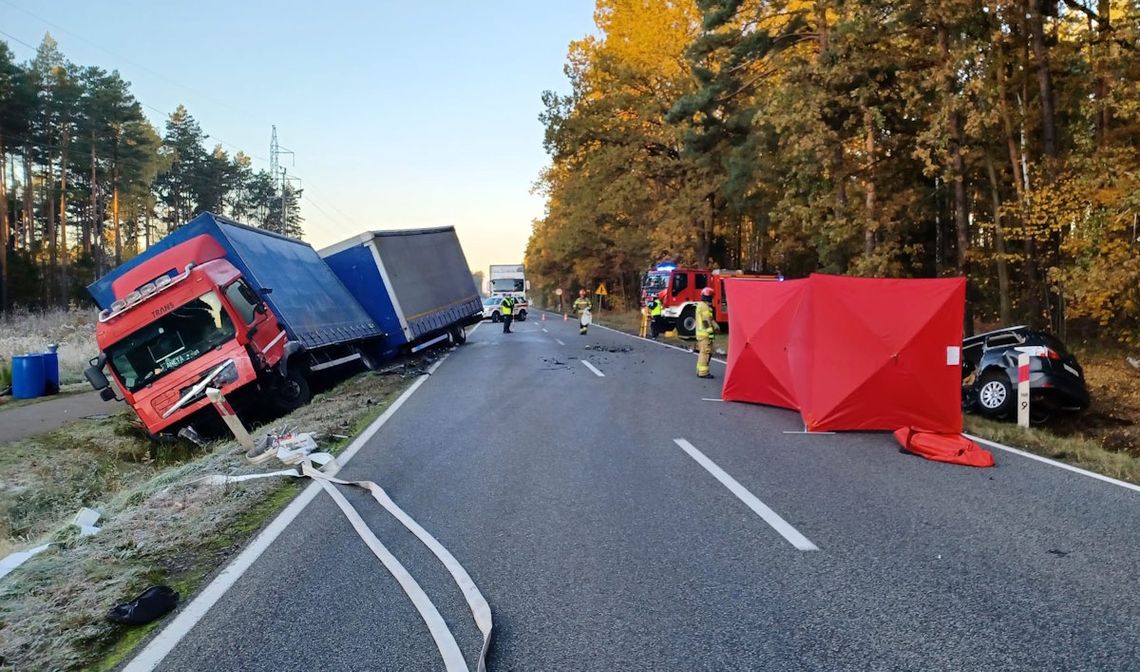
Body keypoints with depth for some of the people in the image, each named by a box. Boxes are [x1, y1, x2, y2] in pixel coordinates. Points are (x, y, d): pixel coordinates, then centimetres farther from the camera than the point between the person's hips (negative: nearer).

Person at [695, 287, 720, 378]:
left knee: (702, 352, 16)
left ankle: (700, 370, 22)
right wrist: (716, 327, -11)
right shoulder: (705, 306, -14)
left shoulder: (700, 305, 19)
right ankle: (703, 372, -9)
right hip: (705, 333, -11)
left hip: (700, 332, 11)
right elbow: (708, 320, -18)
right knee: (706, 352, -9)